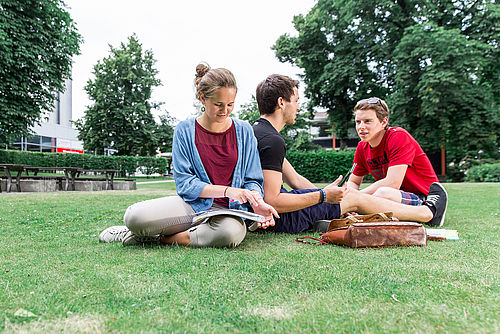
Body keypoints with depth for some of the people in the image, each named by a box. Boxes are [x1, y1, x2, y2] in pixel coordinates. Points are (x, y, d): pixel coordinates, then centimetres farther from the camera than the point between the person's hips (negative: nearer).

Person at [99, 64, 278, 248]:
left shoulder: (244, 131, 5)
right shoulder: (185, 131, 0)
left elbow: (252, 180, 8)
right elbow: (184, 183, -6)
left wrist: (257, 203, -15)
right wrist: (226, 190, -18)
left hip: (227, 210, 2)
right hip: (191, 204, -1)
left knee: (232, 232, -38)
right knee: (134, 216, -29)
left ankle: (162, 238, -13)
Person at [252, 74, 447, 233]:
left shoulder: (259, 131, 12)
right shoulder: (272, 141, -22)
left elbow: (295, 180, 14)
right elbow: (272, 201, -27)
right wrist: (323, 196, -20)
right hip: (280, 218, -10)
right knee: (354, 198, 2)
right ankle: (429, 213, 23)